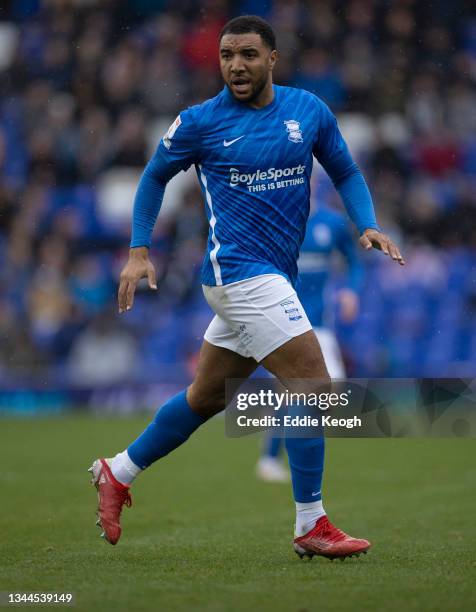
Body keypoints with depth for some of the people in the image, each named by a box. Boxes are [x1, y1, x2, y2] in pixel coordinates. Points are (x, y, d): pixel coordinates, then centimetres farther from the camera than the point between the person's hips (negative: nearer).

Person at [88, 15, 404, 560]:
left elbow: (345, 172, 16)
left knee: (206, 398, 15)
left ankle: (117, 473, 32)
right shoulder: (199, 122, -4)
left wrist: (367, 226, -2)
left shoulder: (308, 111, 6)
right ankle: (311, 526, -6)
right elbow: (155, 175, 10)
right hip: (239, 269, -6)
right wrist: (138, 251, 3)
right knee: (314, 384, -14)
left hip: (274, 278, 6)